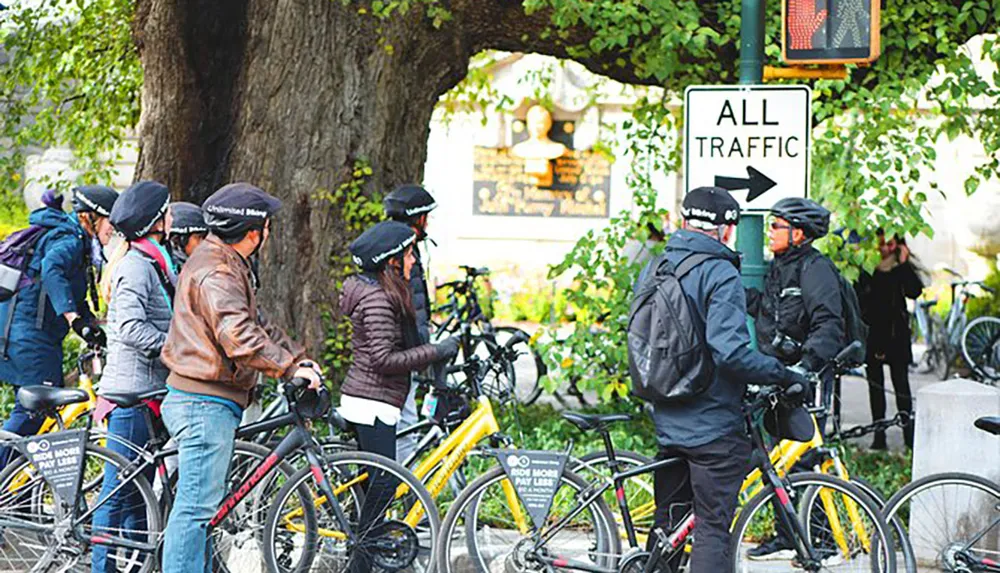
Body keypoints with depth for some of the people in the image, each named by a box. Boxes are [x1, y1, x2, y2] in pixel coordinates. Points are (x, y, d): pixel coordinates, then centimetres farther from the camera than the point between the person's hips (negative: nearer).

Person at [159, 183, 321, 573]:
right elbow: (240, 339, -31)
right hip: (206, 403, -11)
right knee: (197, 505, -9)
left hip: (204, 401, 11)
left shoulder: (225, 265, 16)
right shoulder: (216, 274, -19)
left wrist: (298, 355, 11)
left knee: (203, 503, 17)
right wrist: (290, 368, -28)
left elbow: (254, 325, 21)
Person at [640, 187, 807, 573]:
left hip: (667, 424, 7)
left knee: (667, 524, 16)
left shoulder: (653, 269, 9)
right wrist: (785, 376, -16)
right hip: (714, 426, -7)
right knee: (711, 527, -4)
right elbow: (730, 351, -25)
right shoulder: (720, 274, -15)